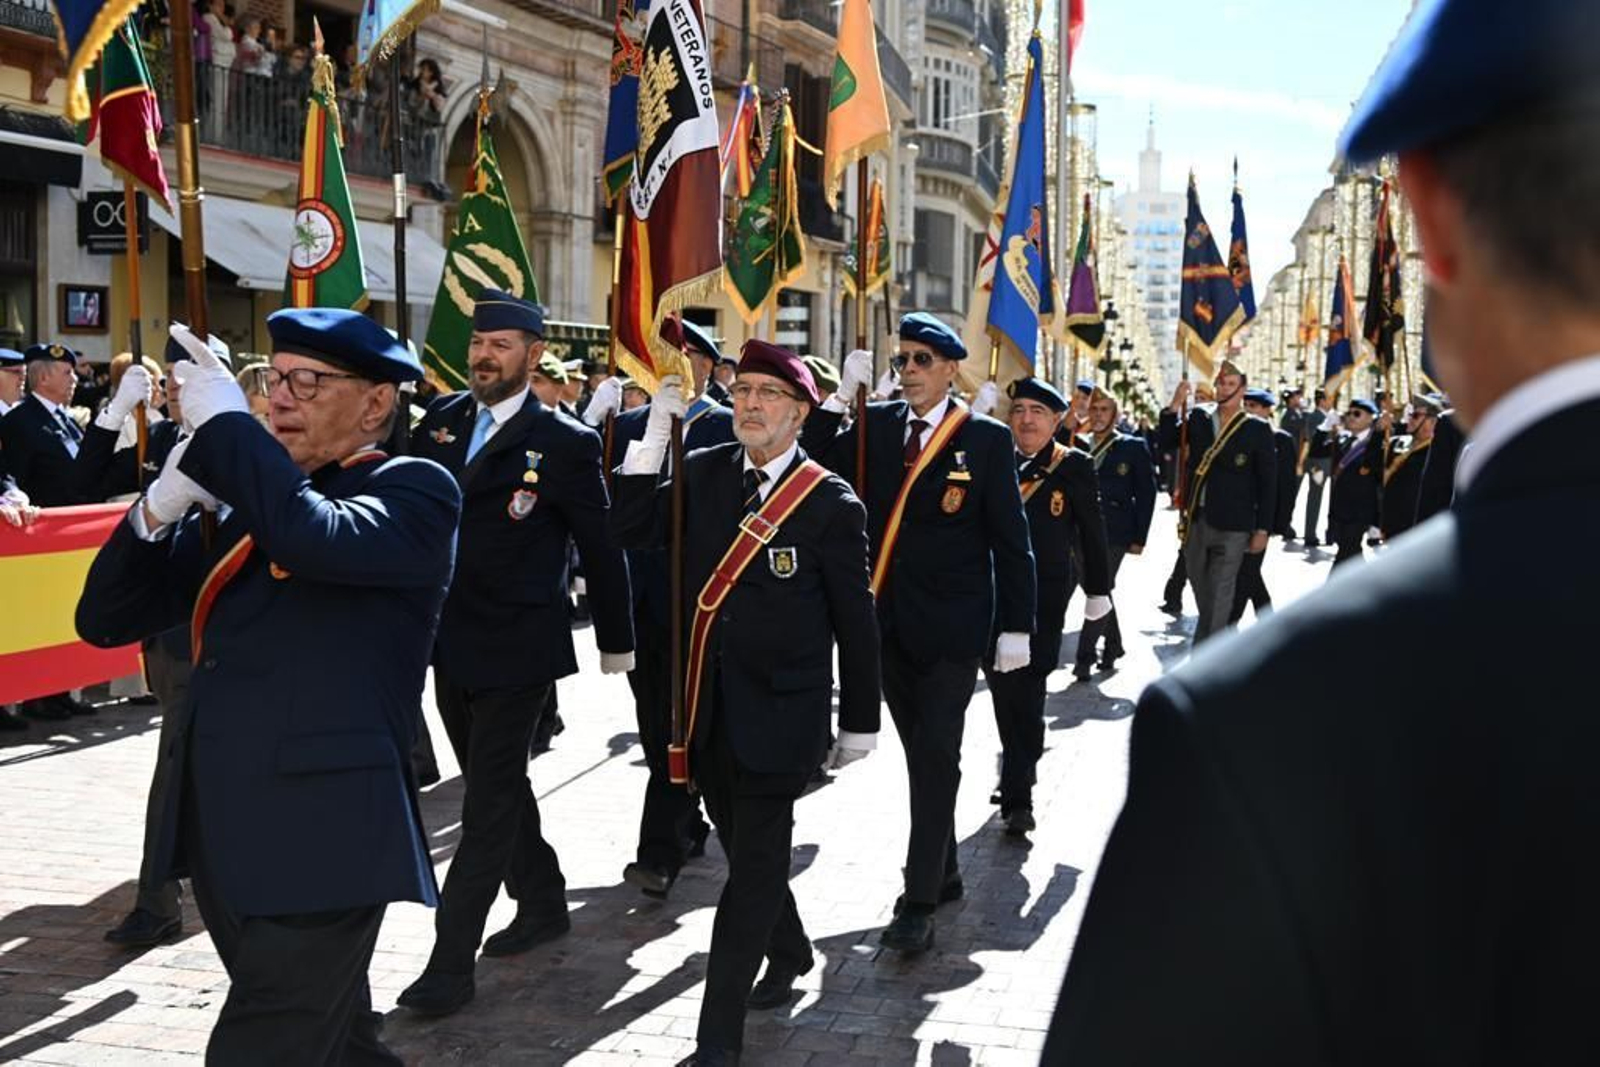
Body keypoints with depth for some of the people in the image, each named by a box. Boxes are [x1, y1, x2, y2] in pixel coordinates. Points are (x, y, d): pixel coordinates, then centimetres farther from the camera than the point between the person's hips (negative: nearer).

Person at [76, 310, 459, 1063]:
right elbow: (104, 619, 12)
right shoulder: (250, 502, 15)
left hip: (320, 841, -7)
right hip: (225, 839, 8)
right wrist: (162, 506, -3)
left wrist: (226, 421, -16)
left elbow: (317, 538, -28)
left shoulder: (414, 491, -5)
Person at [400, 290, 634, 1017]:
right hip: (451, 643, 6)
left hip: (515, 649, -6)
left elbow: (599, 550, -3)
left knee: (489, 802, -2)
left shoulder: (564, 443, -10)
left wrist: (615, 641, 3)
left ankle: (451, 963, 2)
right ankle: (542, 904, 37)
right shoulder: (440, 420, 5)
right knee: (496, 786, 19)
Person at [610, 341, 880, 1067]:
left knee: (754, 869, -2)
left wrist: (859, 721, -2)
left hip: (779, 714, -5)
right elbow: (630, 529, -2)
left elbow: (855, 621, -5)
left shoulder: (830, 503, -9)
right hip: (707, 709, 5)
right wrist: (655, 435, -11)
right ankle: (789, 953, 45)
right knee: (745, 851, 20)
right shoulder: (703, 472, 5)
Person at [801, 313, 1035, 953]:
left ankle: (920, 902, -4)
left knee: (936, 758, -6)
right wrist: (842, 395, -9)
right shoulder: (877, 425, 7)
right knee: (919, 753, 15)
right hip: (890, 621, 5)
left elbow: (1010, 538, -3)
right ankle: (944, 873, 30)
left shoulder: (986, 439, -4)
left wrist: (1016, 626, -6)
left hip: (952, 624, -5)